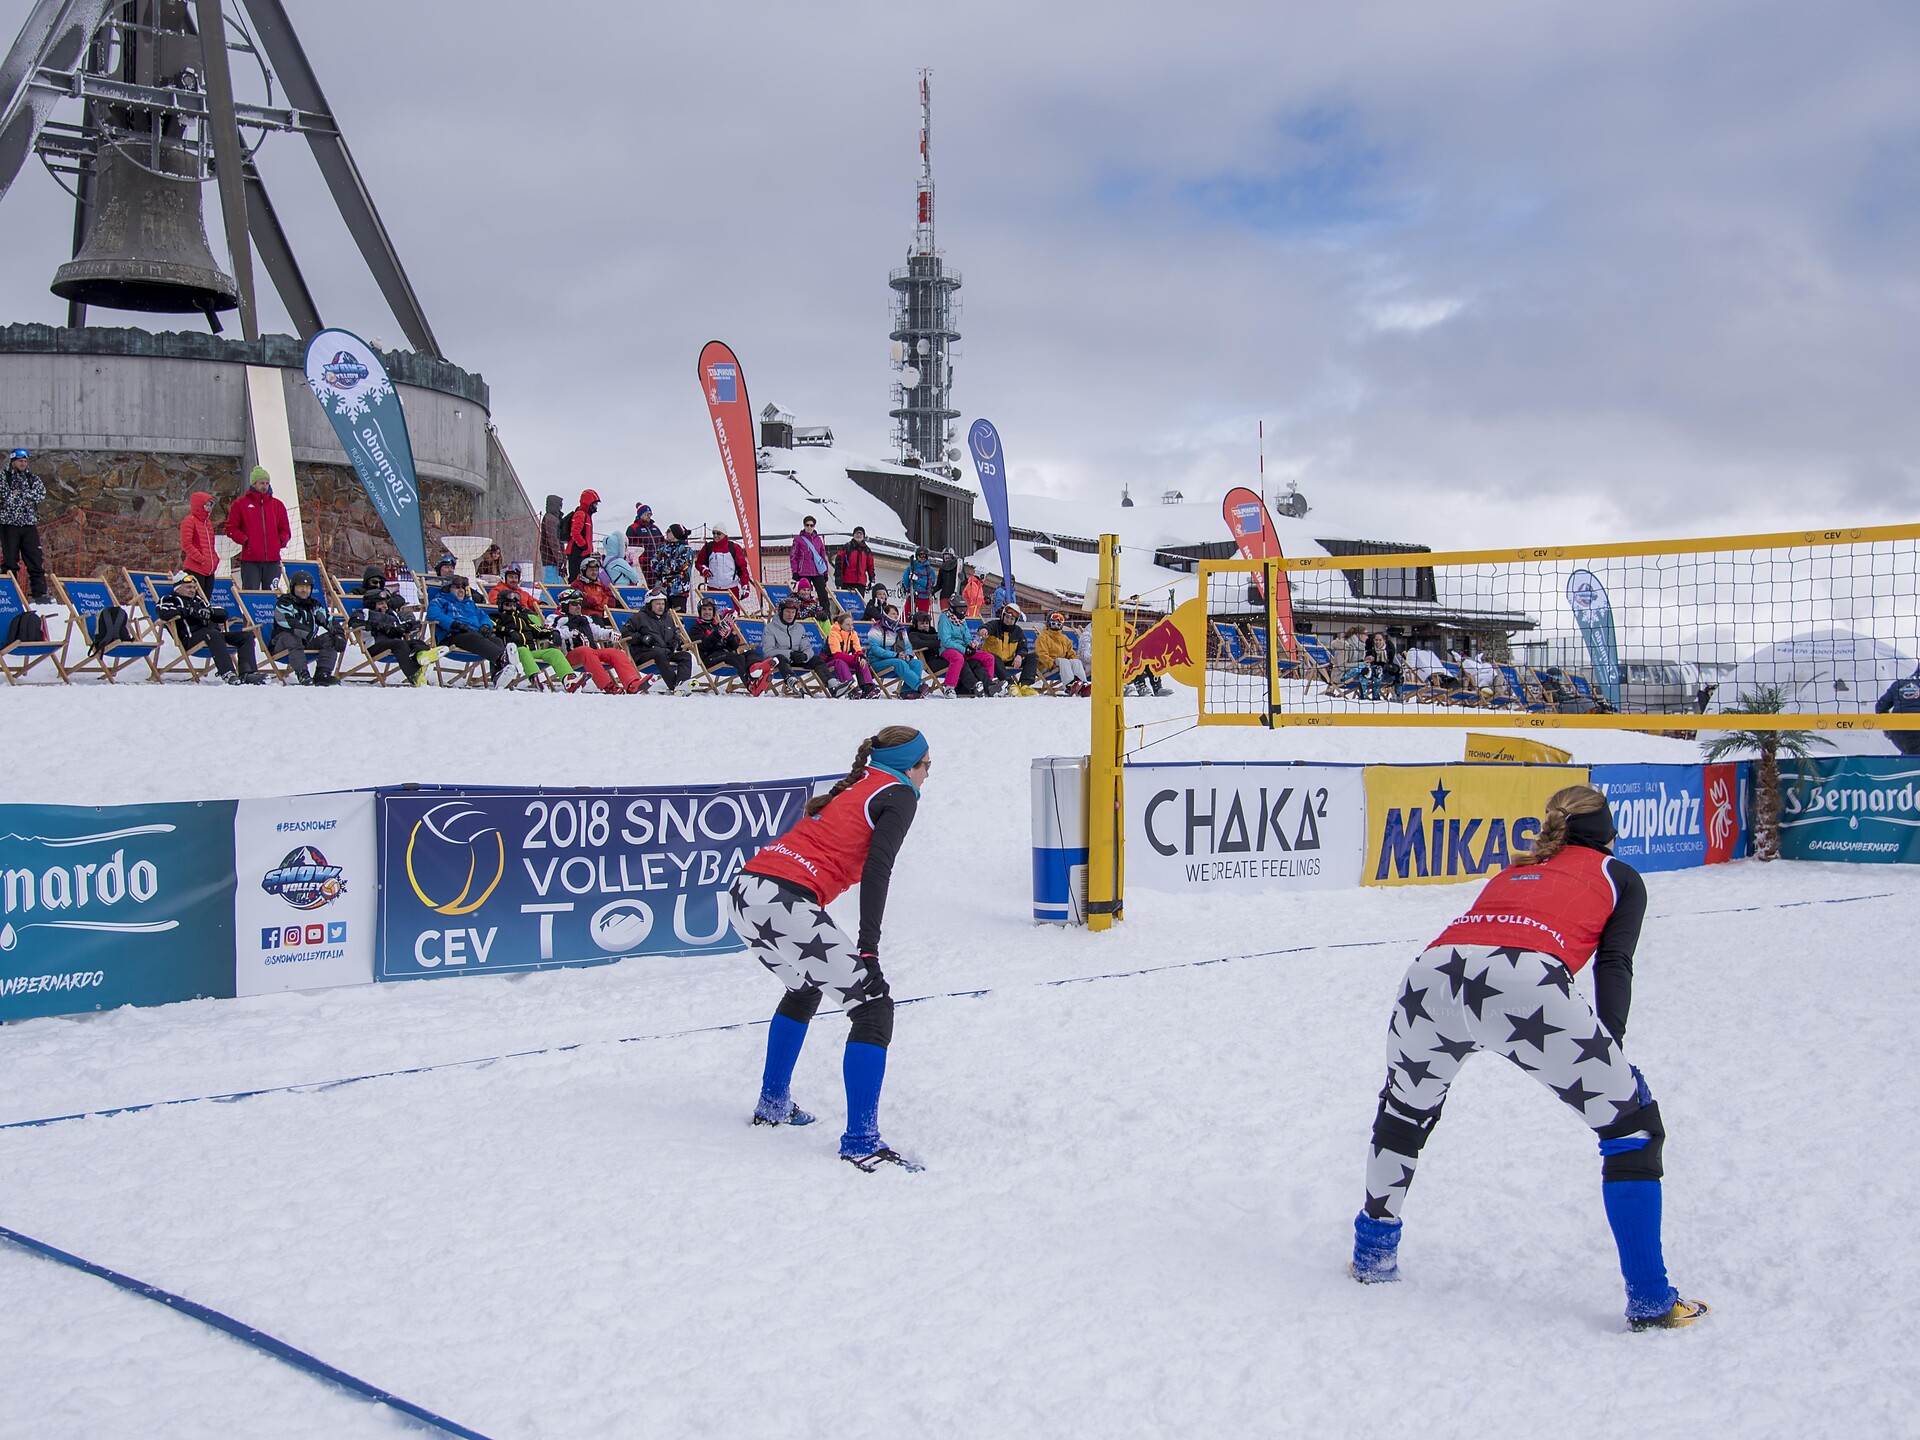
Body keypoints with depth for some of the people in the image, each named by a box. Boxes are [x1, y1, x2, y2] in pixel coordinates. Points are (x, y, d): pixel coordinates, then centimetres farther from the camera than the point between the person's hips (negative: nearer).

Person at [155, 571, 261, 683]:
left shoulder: (198, 600, 32)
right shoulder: (170, 599, 13)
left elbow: (223, 615, 23)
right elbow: (163, 612, -12)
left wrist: (210, 612, -1)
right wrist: (191, 612, -12)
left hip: (216, 635, 7)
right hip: (191, 638, -7)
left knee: (246, 635, -8)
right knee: (213, 634, -38)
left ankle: (246, 673, -29)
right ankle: (228, 675, -52)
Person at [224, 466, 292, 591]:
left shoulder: (277, 505, 15)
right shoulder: (241, 504, 6)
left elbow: (285, 529, 19)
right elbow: (231, 528, 4)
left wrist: (281, 542, 0)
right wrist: (245, 541, -9)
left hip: (272, 559, 3)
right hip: (250, 559, -3)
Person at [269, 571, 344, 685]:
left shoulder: (314, 605, 15)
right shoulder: (284, 603, -5)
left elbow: (330, 621, 9)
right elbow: (287, 622, -26)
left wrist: (339, 635, -12)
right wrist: (307, 633, -36)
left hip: (308, 644, 6)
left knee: (329, 639, -14)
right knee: (292, 637, -38)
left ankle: (323, 674, -25)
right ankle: (302, 674, -44)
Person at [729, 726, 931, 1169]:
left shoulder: (854, 786, 27)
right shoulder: (899, 795, 4)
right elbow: (876, 870, -10)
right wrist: (868, 947, -14)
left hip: (744, 889, 9)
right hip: (784, 903, -9)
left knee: (803, 988, 33)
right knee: (873, 1007, -3)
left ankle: (773, 1103, 42)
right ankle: (861, 1143, -9)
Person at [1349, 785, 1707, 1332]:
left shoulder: (1514, 870, 39)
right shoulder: (1619, 875, 27)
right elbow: (1612, 964, 10)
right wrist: (1613, 1053, 3)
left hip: (1431, 973, 5)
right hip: (1526, 982, -5)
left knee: (1404, 1111, 32)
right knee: (1633, 1123, 13)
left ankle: (1373, 1253, 41)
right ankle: (1650, 1301, 9)